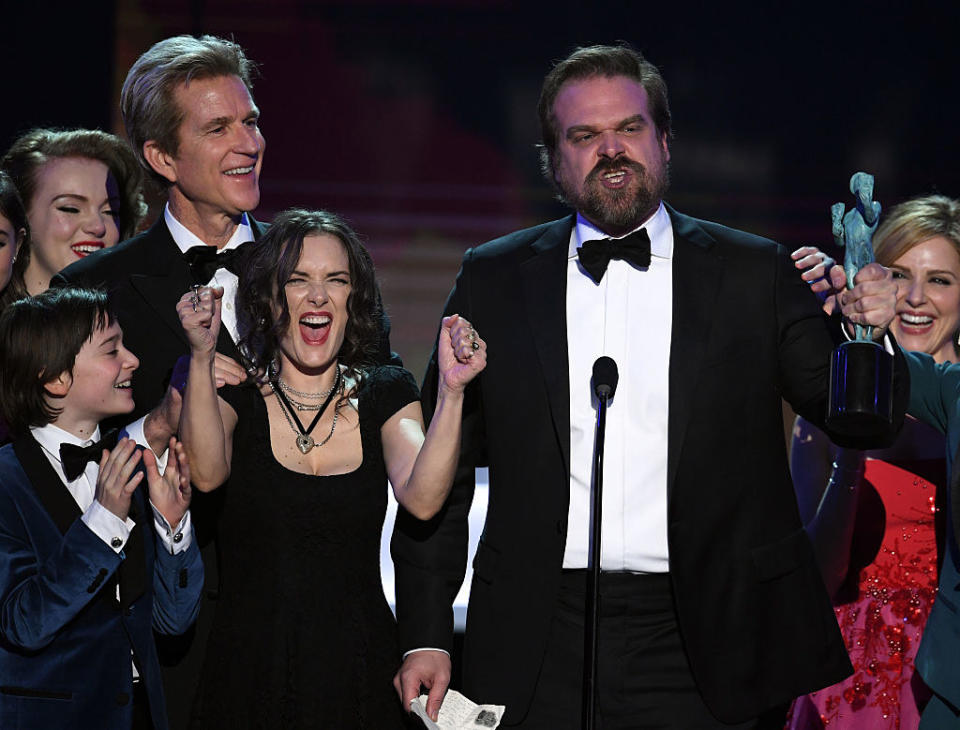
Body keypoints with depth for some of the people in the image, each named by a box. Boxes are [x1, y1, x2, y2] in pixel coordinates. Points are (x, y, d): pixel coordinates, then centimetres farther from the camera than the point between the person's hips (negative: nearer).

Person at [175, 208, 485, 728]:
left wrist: (451, 391, -26)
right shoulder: (232, 392, 0)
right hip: (250, 670, -2)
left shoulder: (384, 393, 4)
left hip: (358, 665, 2)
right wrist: (202, 358, -31)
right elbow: (207, 474, -21)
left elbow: (422, 499, -13)